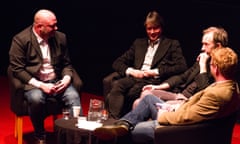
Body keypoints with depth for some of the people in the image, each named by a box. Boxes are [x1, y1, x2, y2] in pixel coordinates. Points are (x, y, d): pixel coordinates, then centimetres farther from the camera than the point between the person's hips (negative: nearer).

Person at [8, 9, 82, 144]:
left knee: (73, 96, -27)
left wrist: (67, 78, -10)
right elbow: (17, 69, -11)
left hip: (57, 81, 4)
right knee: (36, 99, -35)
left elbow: (67, 64, 13)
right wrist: (40, 85, -21)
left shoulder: (60, 37, 5)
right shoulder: (21, 39, -9)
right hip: (33, 83, -3)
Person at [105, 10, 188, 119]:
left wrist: (156, 71, -9)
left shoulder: (172, 44, 15)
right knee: (116, 85, -32)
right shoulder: (138, 43, 27)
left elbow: (182, 66, -1)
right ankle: (114, 119, -43)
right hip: (134, 78, 4)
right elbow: (117, 63, 23)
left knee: (131, 93, -37)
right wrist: (130, 71, 0)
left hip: (154, 81, -3)